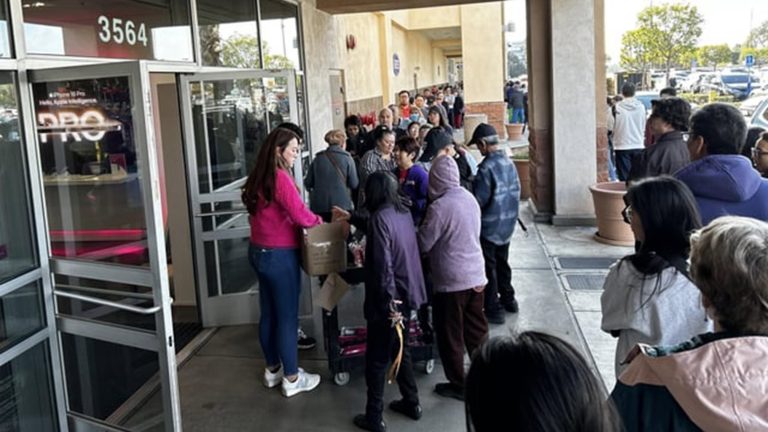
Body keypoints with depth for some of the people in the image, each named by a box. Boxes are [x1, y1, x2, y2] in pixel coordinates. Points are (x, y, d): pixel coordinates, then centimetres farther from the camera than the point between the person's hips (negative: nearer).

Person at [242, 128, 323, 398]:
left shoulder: (260, 176, 9)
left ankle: (272, 369, 29)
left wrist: (308, 220, 6)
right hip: (279, 255, -9)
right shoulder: (280, 177, -18)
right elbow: (299, 214, -24)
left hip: (259, 251, 9)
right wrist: (318, 221, -4)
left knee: (268, 313, 16)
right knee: (287, 316, 1)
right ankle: (291, 378, 11)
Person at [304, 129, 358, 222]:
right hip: (342, 205, -2)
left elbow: (308, 183, 7)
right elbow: (354, 184, -3)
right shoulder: (347, 158, -1)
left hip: (319, 207, 2)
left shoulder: (318, 159, 6)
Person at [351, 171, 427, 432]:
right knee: (400, 351, 22)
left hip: (387, 300, -8)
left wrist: (390, 302, -20)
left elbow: (383, 265, -24)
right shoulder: (404, 213, 5)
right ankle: (411, 403, 32)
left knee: (377, 359, 5)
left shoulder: (380, 218, -20)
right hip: (407, 294, 8)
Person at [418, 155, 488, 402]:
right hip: (475, 276, 7)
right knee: (477, 330, 17)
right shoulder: (470, 198, 2)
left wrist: (421, 229, 7)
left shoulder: (439, 207, -20)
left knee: (451, 335, 8)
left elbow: (422, 244, -13)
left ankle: (458, 385, 18)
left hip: (451, 280, -7)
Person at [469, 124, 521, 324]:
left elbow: (479, 200, -22)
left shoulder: (487, 167, -22)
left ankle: (493, 310, 9)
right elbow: (516, 192, 10)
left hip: (489, 225, -8)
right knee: (502, 262, 22)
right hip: (507, 223, 8)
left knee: (488, 267, 3)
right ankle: (508, 299, 35)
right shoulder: (509, 162, 2)